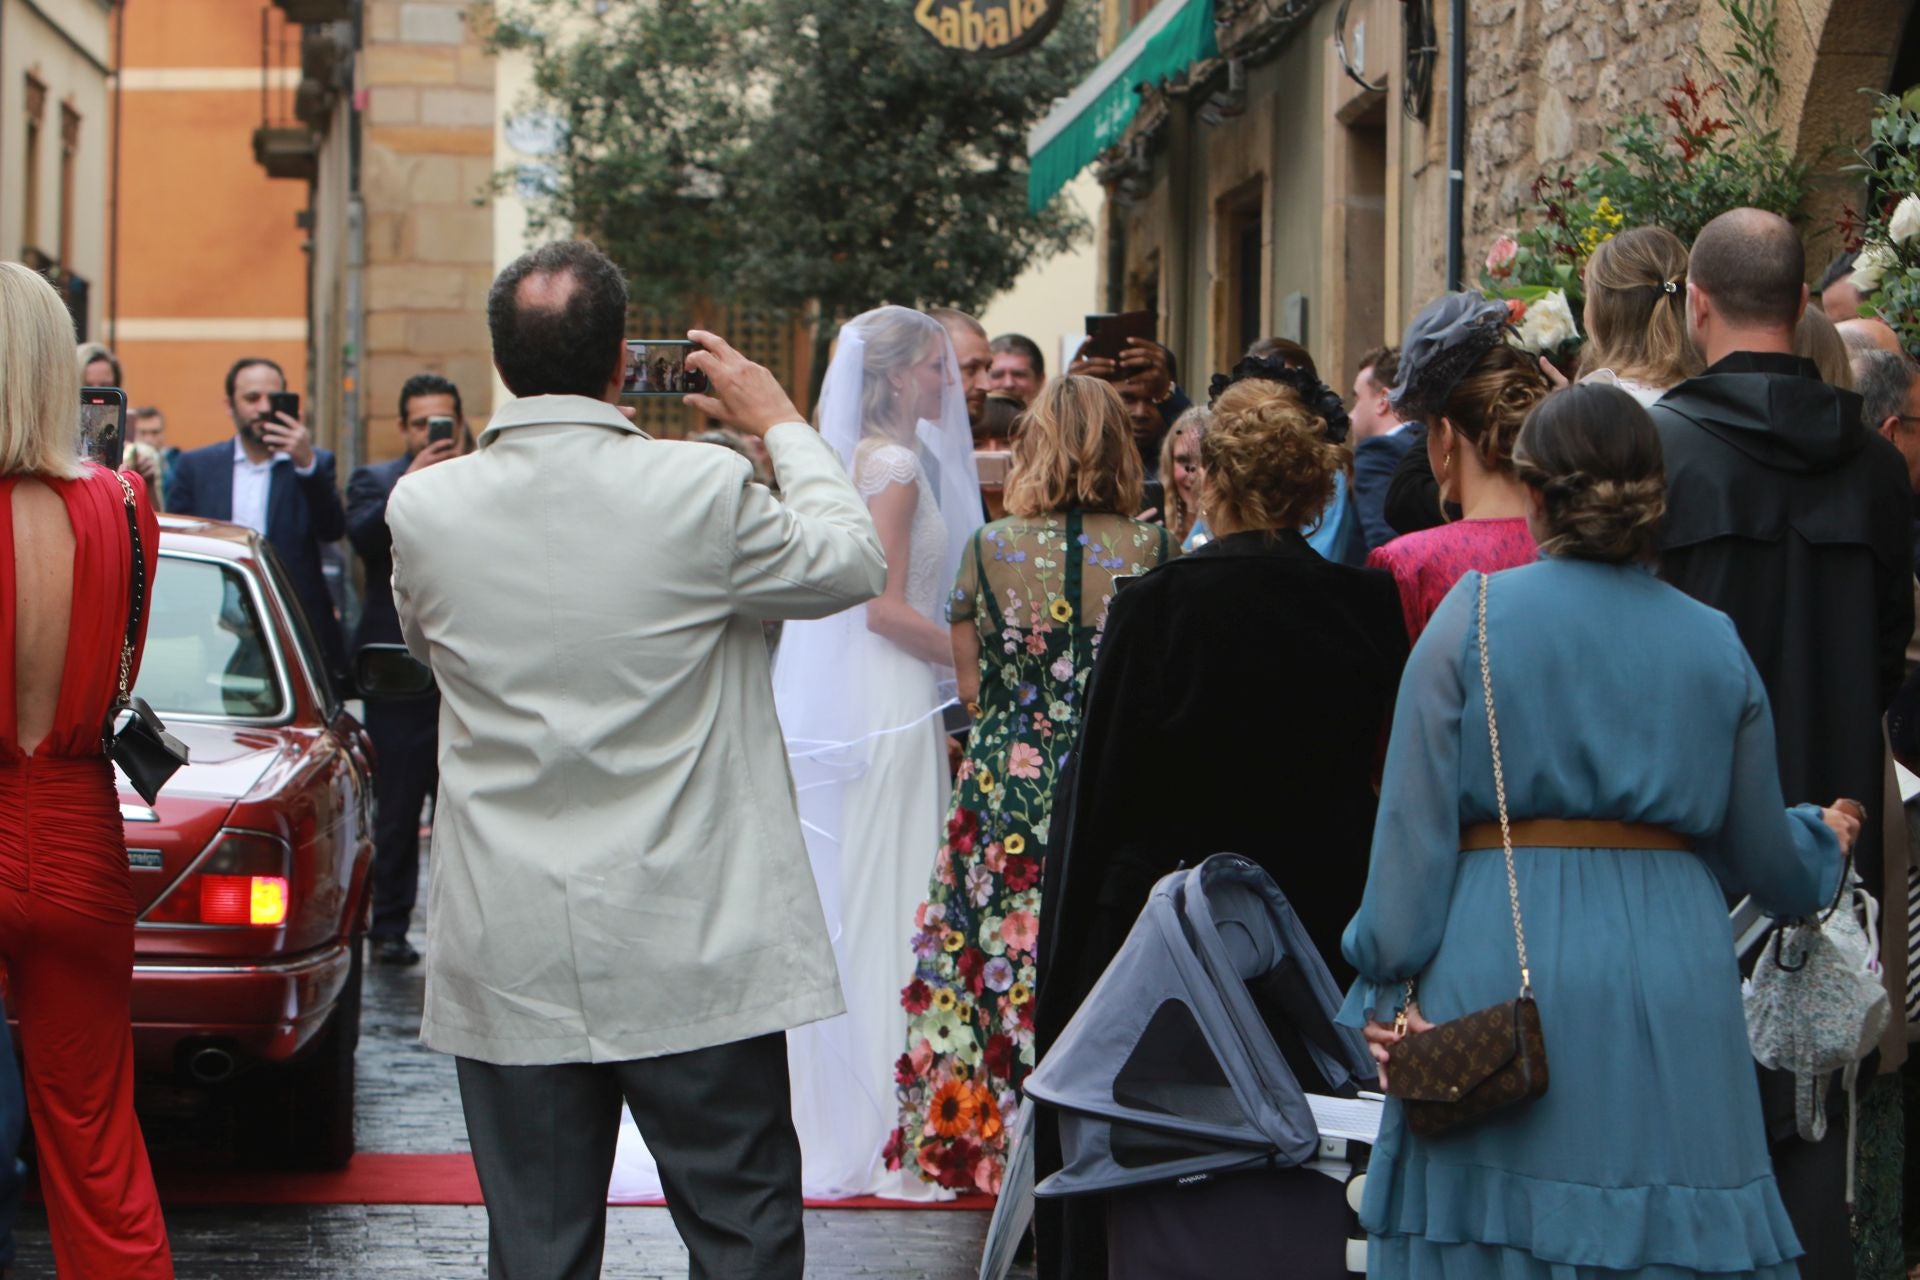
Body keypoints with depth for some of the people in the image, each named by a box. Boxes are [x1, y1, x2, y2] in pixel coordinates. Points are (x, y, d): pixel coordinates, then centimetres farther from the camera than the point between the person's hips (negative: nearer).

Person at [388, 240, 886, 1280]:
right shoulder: (702, 489, -12)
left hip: (510, 957, 2)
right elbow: (853, 564, 5)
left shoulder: (423, 508, -5)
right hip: (692, 954, -2)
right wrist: (781, 424, 19)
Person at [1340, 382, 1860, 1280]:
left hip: (1503, 965, -2)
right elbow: (1761, 851, 13)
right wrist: (1820, 843, 36)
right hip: (1673, 985, 2)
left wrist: (1388, 986, -1)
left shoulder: (1473, 617, -1)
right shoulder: (1714, 644, 7)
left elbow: (1416, 821, -5)